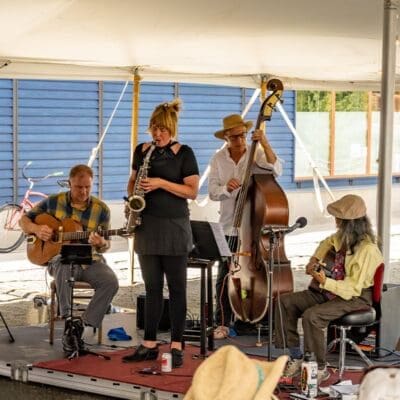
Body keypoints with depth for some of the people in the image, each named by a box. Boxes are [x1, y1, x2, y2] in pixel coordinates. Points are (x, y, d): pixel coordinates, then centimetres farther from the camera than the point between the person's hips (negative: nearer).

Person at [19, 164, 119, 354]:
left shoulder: (101, 209, 2)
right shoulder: (54, 202, 2)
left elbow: (105, 246, 5)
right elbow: (24, 220, 11)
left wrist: (101, 244, -20)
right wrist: (36, 229, -11)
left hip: (89, 260, 2)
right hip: (60, 258, -2)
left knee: (111, 282, -28)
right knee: (64, 271, -39)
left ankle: (83, 326, -21)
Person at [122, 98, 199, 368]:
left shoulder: (184, 154, -4)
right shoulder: (142, 151, 9)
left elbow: (192, 191, -8)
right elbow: (133, 180, 21)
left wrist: (161, 183, -17)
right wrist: (131, 197, 1)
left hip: (174, 227, -4)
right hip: (147, 225, 4)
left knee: (177, 288, 0)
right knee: (152, 287, 8)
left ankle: (177, 347, 3)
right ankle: (149, 345, 13)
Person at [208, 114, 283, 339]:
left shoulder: (256, 155, -1)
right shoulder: (219, 159, 5)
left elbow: (276, 170, -19)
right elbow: (213, 192, 0)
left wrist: (265, 144, -29)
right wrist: (226, 188, -22)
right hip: (229, 227, 2)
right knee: (225, 276, 0)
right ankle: (223, 323, 9)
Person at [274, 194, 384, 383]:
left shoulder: (367, 249, -24)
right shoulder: (343, 236, 1)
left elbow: (353, 288, -24)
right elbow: (328, 242, 28)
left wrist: (325, 282, -33)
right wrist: (315, 259, 12)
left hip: (356, 297, -9)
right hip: (332, 290, 9)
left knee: (311, 316, -32)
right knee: (285, 302, -3)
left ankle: (320, 369, -13)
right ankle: (296, 359, 0)